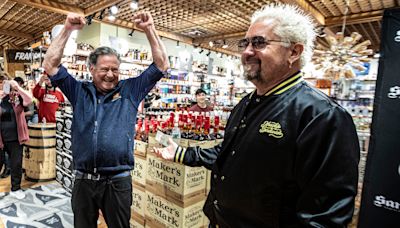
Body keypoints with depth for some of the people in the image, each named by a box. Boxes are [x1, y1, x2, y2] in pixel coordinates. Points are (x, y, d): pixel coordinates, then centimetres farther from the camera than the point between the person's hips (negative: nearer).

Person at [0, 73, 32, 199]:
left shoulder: (16, 96, 1)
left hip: (15, 137, 1)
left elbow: (29, 100, -16)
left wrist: (18, 87, -25)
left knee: (16, 163, 10)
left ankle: (15, 188, 26)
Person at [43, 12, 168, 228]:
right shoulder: (79, 92, 7)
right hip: (83, 180, 2)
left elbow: (161, 65, 1)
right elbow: (50, 65, 3)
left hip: (118, 181, -2)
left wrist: (149, 28, -4)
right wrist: (67, 29, -3)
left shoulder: (130, 90, 2)